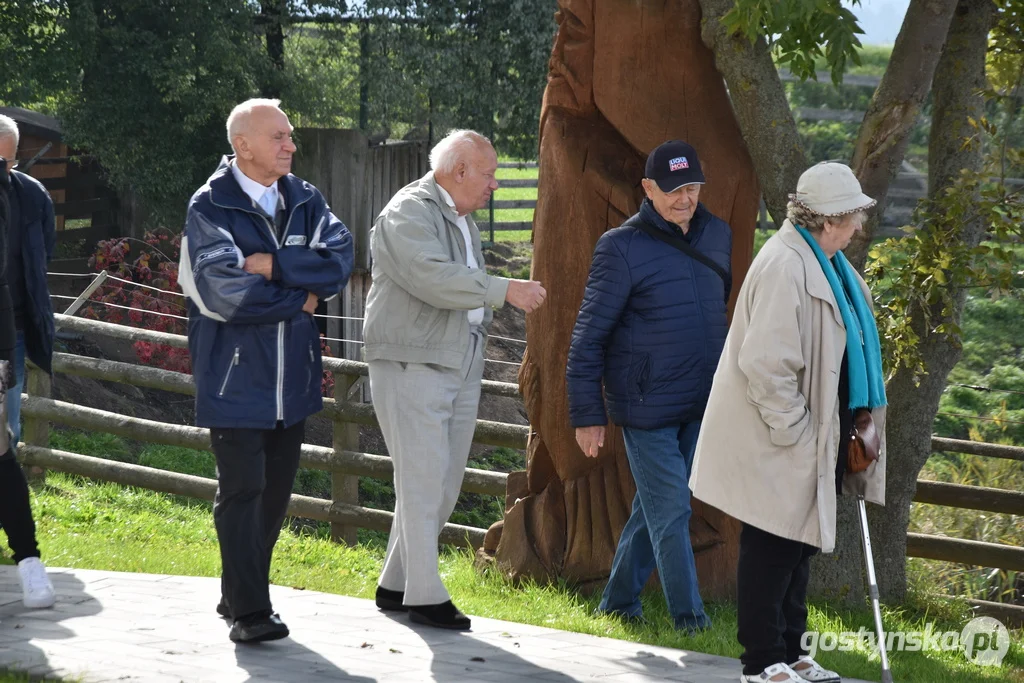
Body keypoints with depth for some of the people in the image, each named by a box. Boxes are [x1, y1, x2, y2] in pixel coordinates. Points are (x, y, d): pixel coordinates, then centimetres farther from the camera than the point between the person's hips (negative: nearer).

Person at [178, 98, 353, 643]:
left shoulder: (304, 200, 7)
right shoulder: (211, 207, -9)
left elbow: (339, 263, -7)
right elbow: (224, 292, -20)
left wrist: (275, 266, -18)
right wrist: (301, 298, -11)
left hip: (291, 375, 6)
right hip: (236, 377, -6)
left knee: (276, 489, 12)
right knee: (242, 490, -6)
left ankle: (239, 594, 24)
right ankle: (248, 610, -3)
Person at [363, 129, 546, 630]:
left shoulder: (462, 219, 21)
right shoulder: (409, 212, -11)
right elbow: (433, 279, -25)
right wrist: (505, 290, -22)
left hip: (459, 369, 9)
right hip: (412, 365, -9)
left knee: (443, 487, 10)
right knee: (423, 482, -9)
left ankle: (395, 585, 19)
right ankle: (425, 596, -7)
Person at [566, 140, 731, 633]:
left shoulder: (717, 235, 8)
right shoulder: (622, 248, -11)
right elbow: (589, 334, -8)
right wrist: (587, 413, -9)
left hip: (701, 406, 6)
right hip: (647, 406, -6)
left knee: (654, 507, 14)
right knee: (671, 511, -4)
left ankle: (619, 601, 26)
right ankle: (688, 616, 4)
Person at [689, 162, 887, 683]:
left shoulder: (826, 265, 12)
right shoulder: (785, 265, -21)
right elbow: (767, 362, -26)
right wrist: (791, 429, -21)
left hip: (811, 441, 10)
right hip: (777, 447, -10)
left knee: (798, 545, 17)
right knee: (771, 547, -2)